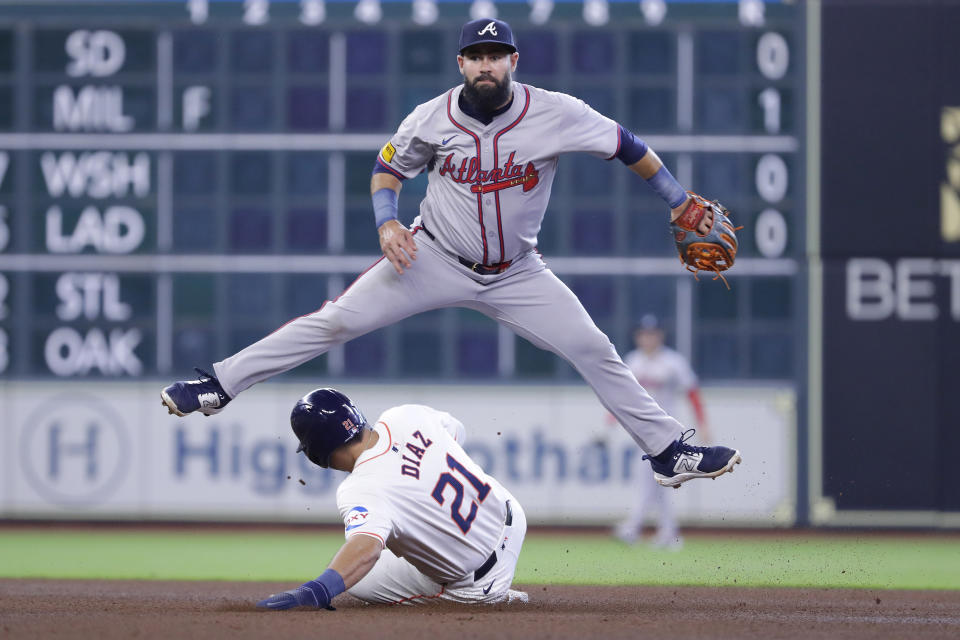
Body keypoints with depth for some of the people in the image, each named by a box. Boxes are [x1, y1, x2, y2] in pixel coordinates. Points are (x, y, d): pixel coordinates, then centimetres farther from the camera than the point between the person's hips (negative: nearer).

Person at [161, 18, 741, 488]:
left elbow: (626, 145, -6)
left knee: (594, 351, -6)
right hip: (435, 259, -1)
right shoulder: (432, 119, -11)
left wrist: (680, 201, -6)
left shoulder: (555, 114, -15)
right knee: (337, 321, -11)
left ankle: (669, 451, 6)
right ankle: (219, 386, -6)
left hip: (517, 273, 1)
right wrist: (388, 223, -13)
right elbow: (388, 170, 5)